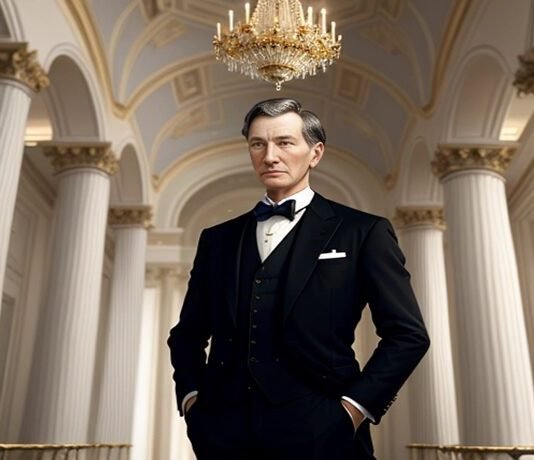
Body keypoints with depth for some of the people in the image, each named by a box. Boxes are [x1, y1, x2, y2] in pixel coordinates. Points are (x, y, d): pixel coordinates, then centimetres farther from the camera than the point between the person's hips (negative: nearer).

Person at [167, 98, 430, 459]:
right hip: (223, 431, 4)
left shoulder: (362, 232, 0)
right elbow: (187, 334, 17)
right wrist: (190, 395, 3)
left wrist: (356, 407, -10)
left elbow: (408, 334, -3)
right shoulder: (217, 239, 10)